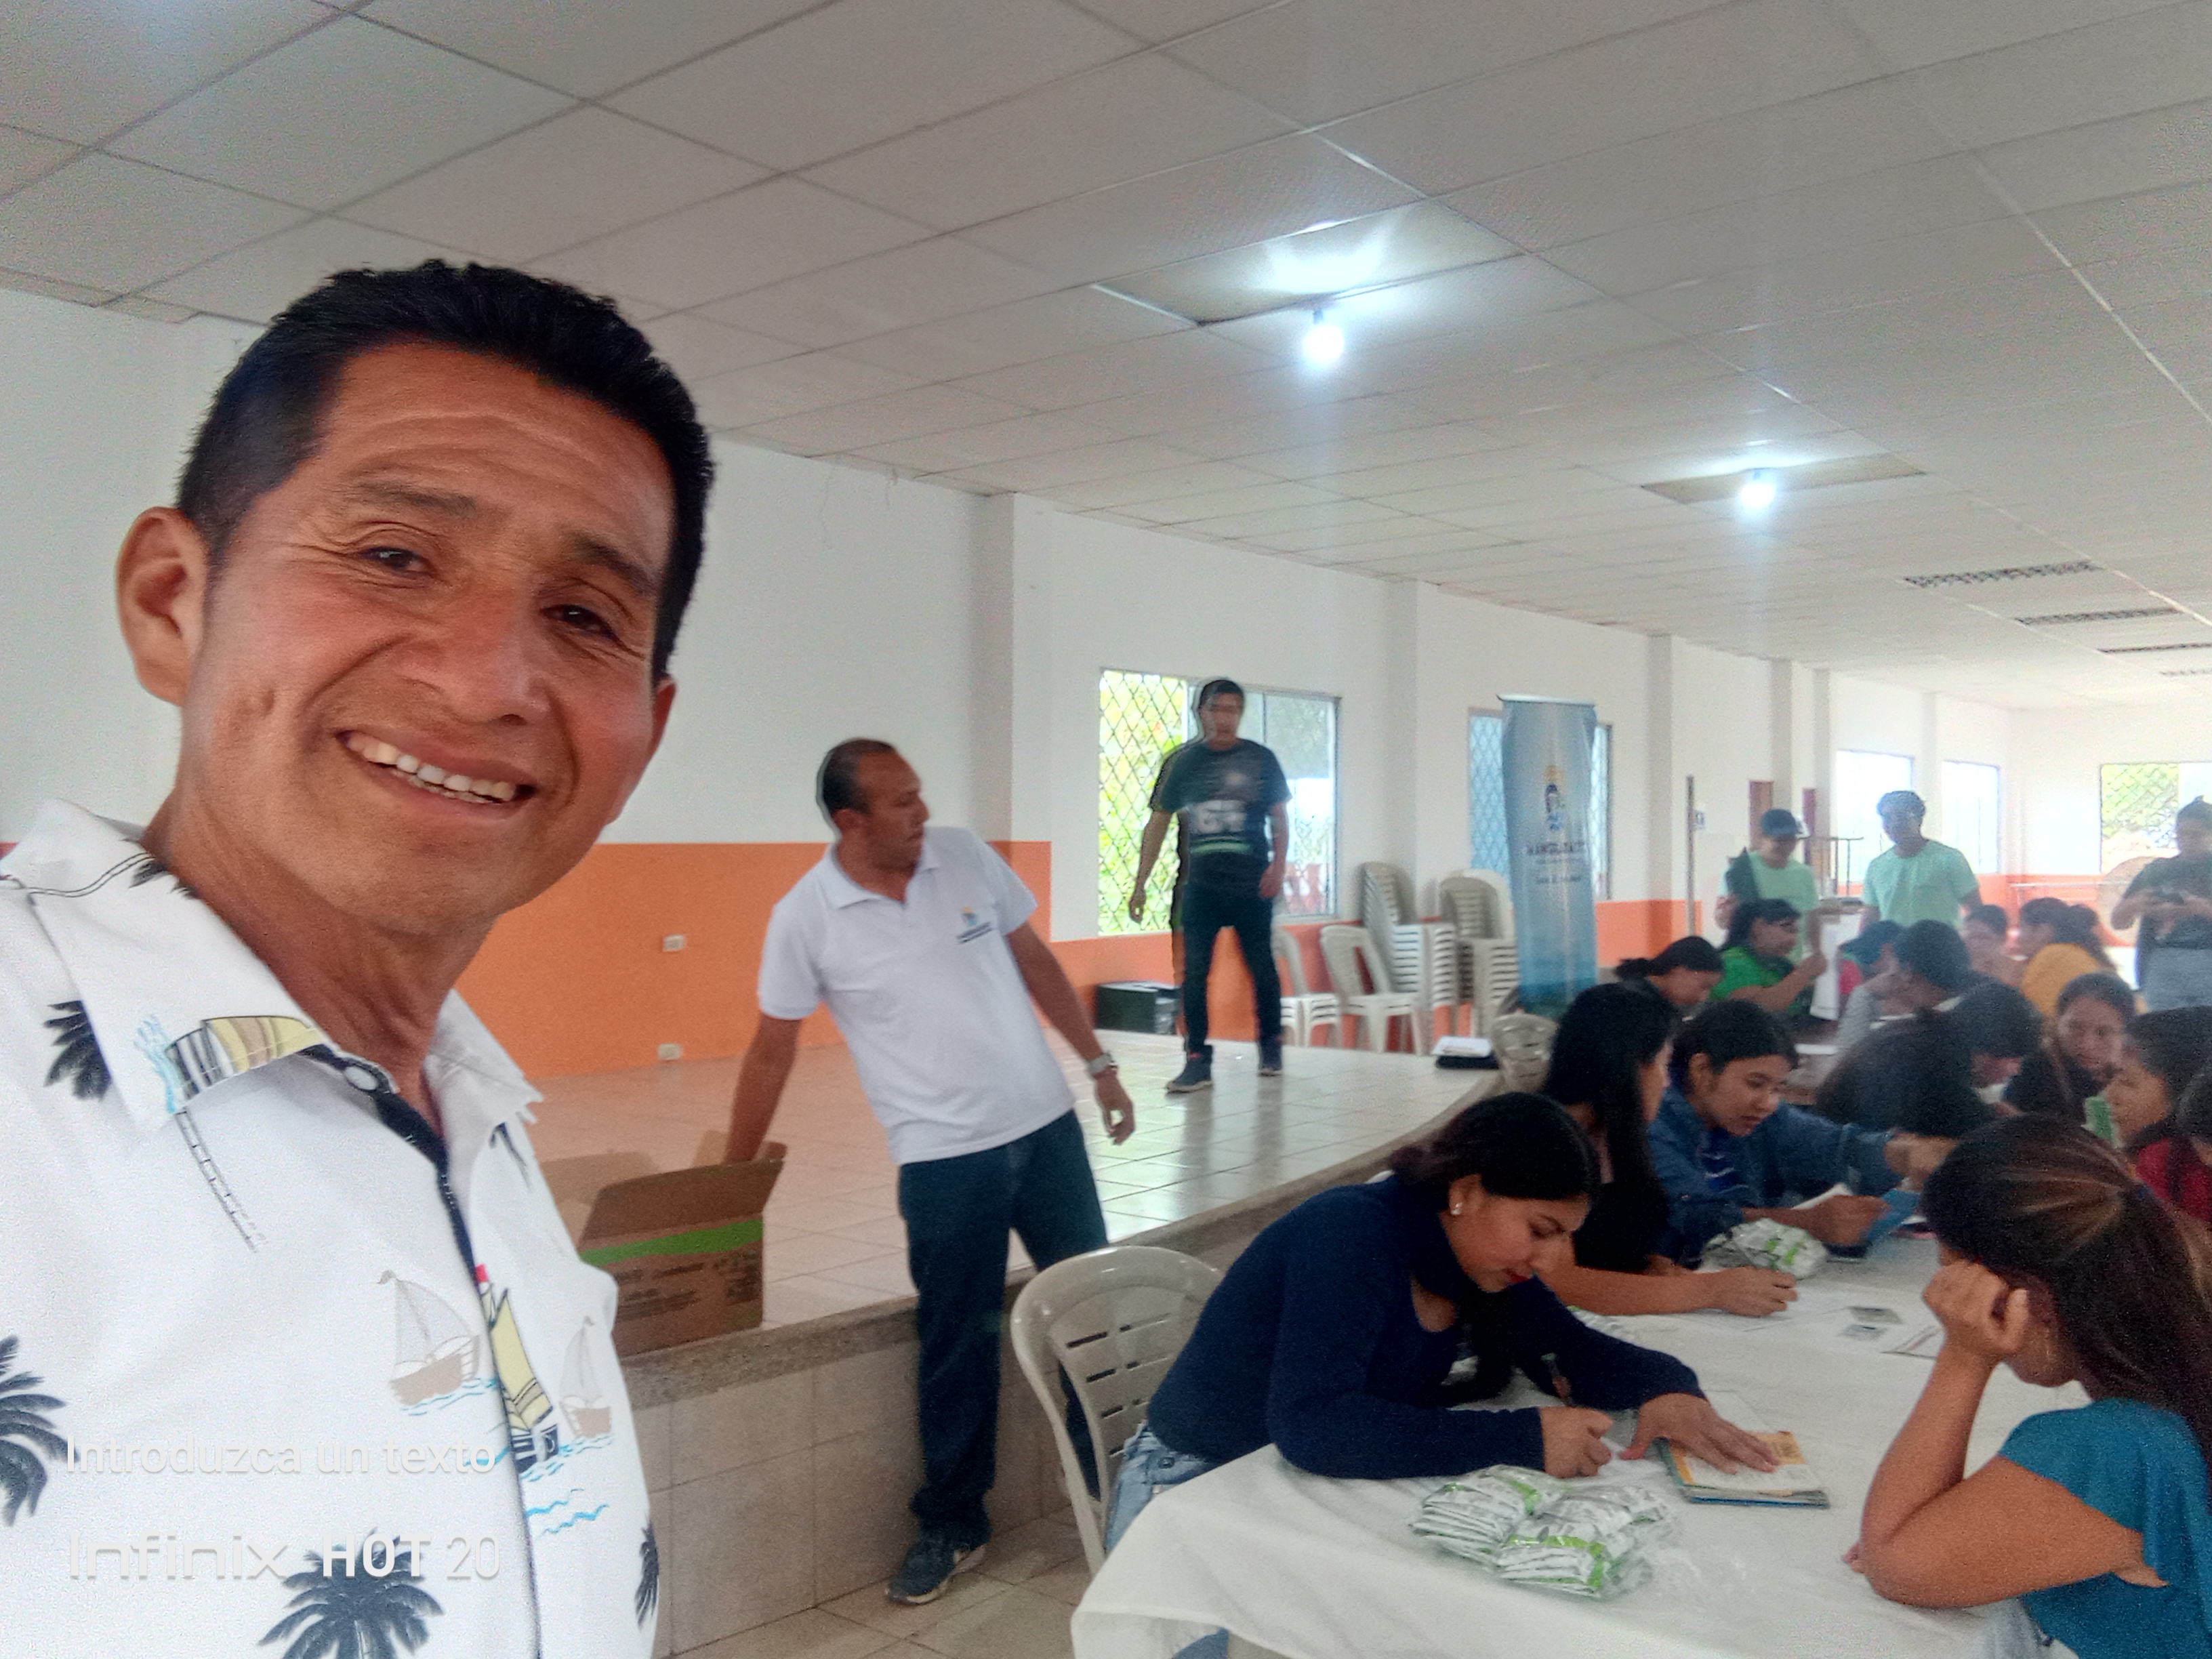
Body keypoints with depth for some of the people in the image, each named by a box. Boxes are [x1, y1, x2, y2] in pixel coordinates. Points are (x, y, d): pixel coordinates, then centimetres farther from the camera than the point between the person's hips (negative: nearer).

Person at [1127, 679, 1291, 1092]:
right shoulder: (1183, 762, 5)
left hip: (1251, 885, -1)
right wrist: (1140, 884, 3)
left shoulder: (1260, 759, 2)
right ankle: (1197, 1059, 2)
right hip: (1200, 884, 1)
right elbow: (1159, 822, 8)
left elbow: (1280, 817, 6)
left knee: (1261, 966, 9)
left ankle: (1271, 1045, 27)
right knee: (1193, 972, -3)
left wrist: (1278, 864, -11)